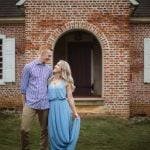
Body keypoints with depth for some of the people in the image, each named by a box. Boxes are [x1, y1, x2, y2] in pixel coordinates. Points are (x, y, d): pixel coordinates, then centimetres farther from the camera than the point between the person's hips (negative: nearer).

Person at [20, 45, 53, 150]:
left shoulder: (49, 69, 8)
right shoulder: (28, 67, -1)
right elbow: (24, 87, 3)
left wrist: (50, 101, 11)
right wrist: (24, 104, 4)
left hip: (44, 104, 3)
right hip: (30, 104, -3)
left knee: (45, 130, 9)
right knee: (24, 129, -5)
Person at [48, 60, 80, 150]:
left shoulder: (66, 82, 2)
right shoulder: (50, 80, 10)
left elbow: (70, 98, 4)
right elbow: (46, 95, 10)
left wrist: (75, 112, 3)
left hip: (63, 108, -3)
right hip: (53, 109, 3)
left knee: (63, 133, 0)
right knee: (54, 133, 5)